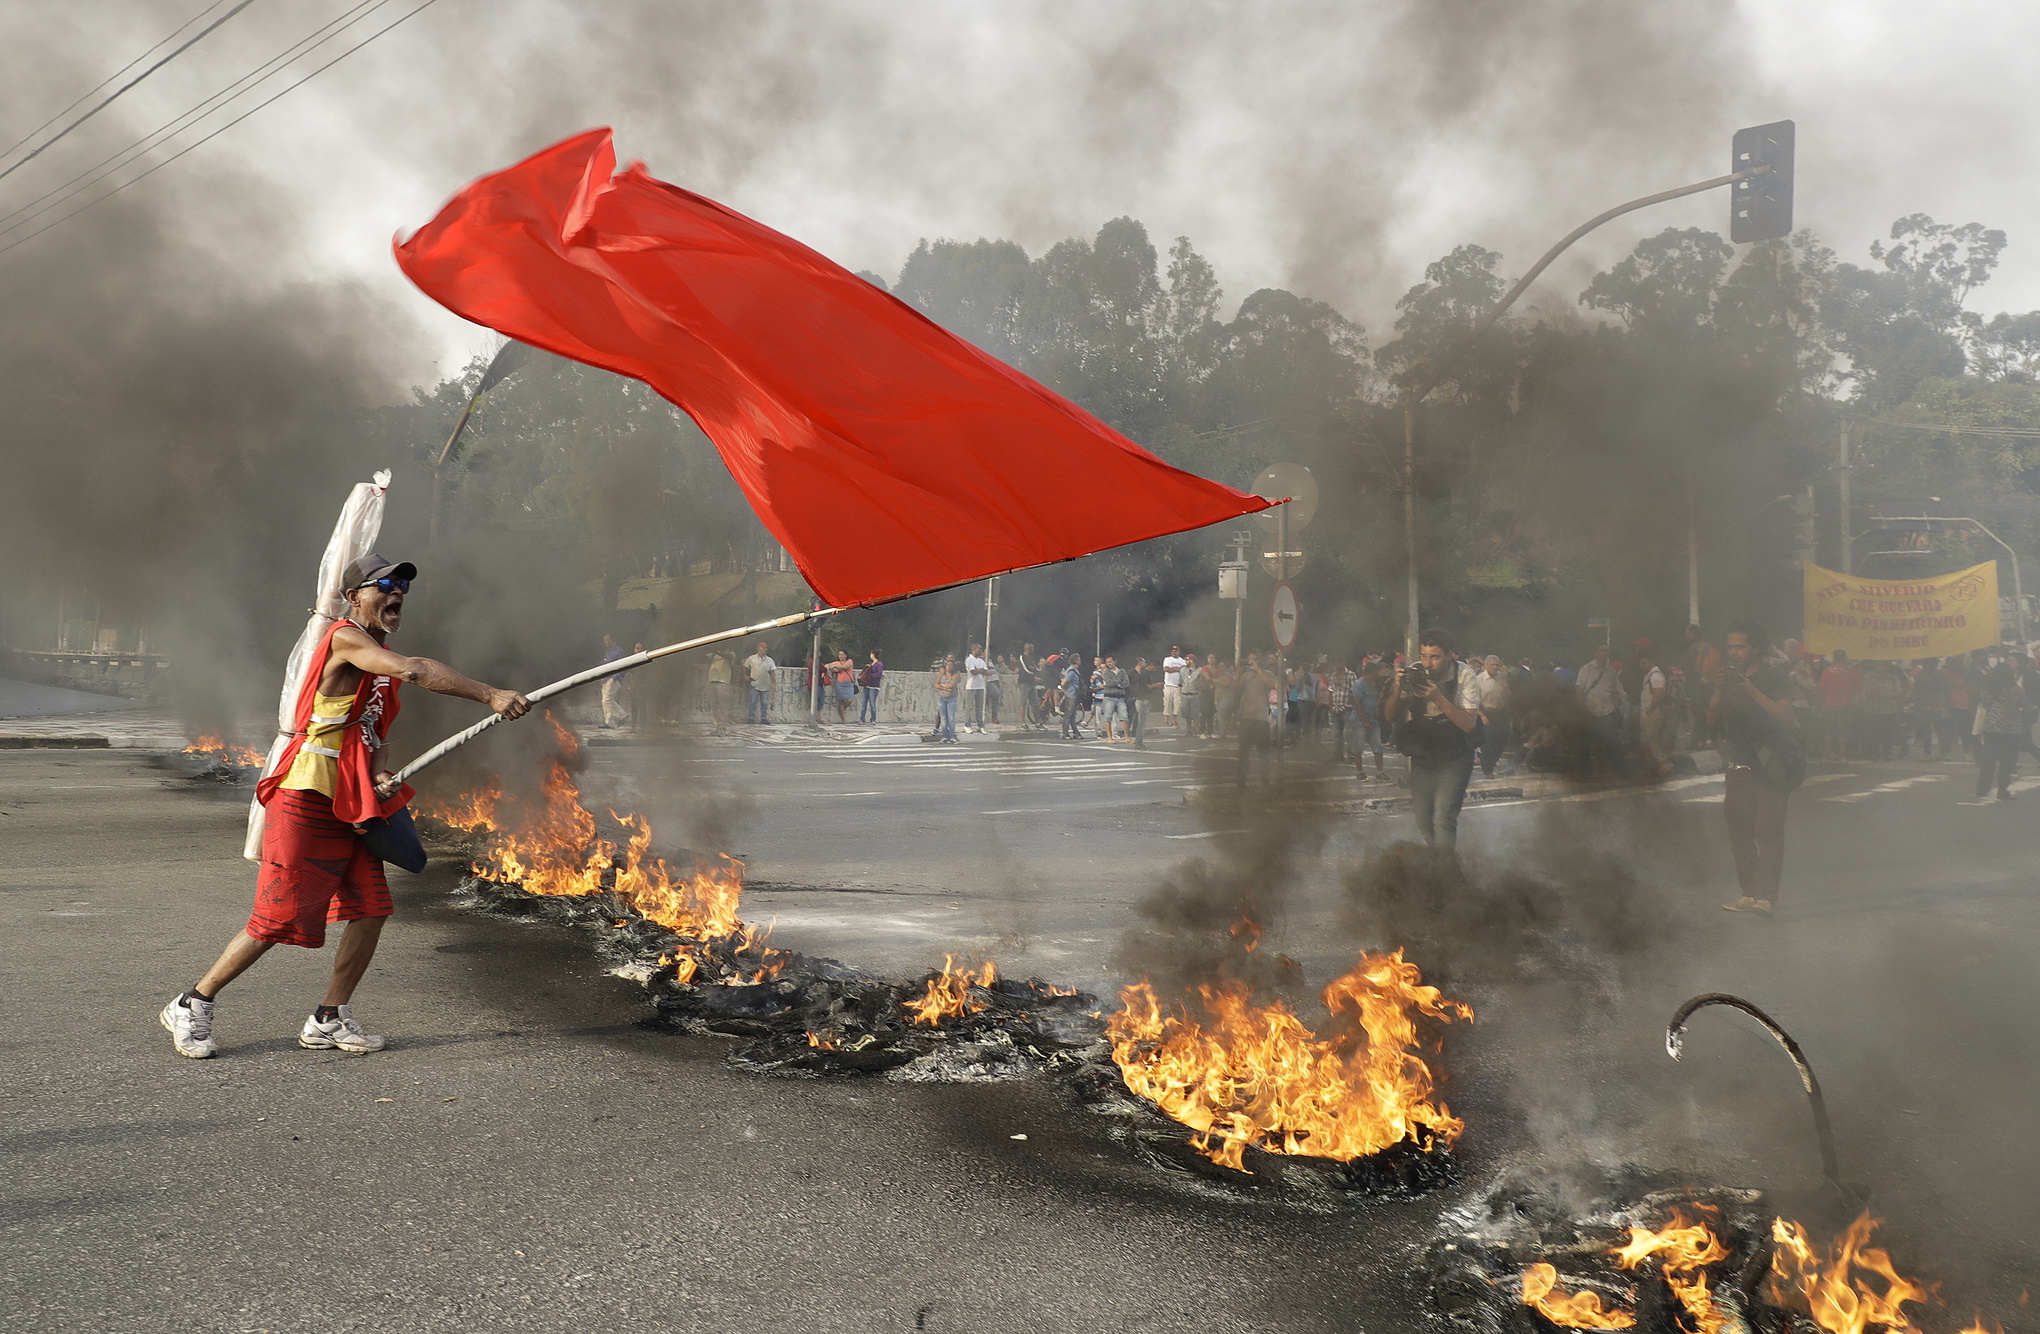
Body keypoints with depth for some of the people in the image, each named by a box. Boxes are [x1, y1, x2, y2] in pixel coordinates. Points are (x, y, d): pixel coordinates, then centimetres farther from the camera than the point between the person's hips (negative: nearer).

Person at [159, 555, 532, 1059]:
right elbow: (412, 669, -30)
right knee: (277, 919, -5)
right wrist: (490, 695, -35)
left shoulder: (381, 661, 16)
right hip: (307, 797, -9)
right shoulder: (346, 638, -13)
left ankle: (328, 1020, 16)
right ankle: (191, 1006, 15)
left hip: (349, 807, 9)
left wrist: (380, 777, -4)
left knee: (371, 909, 2)